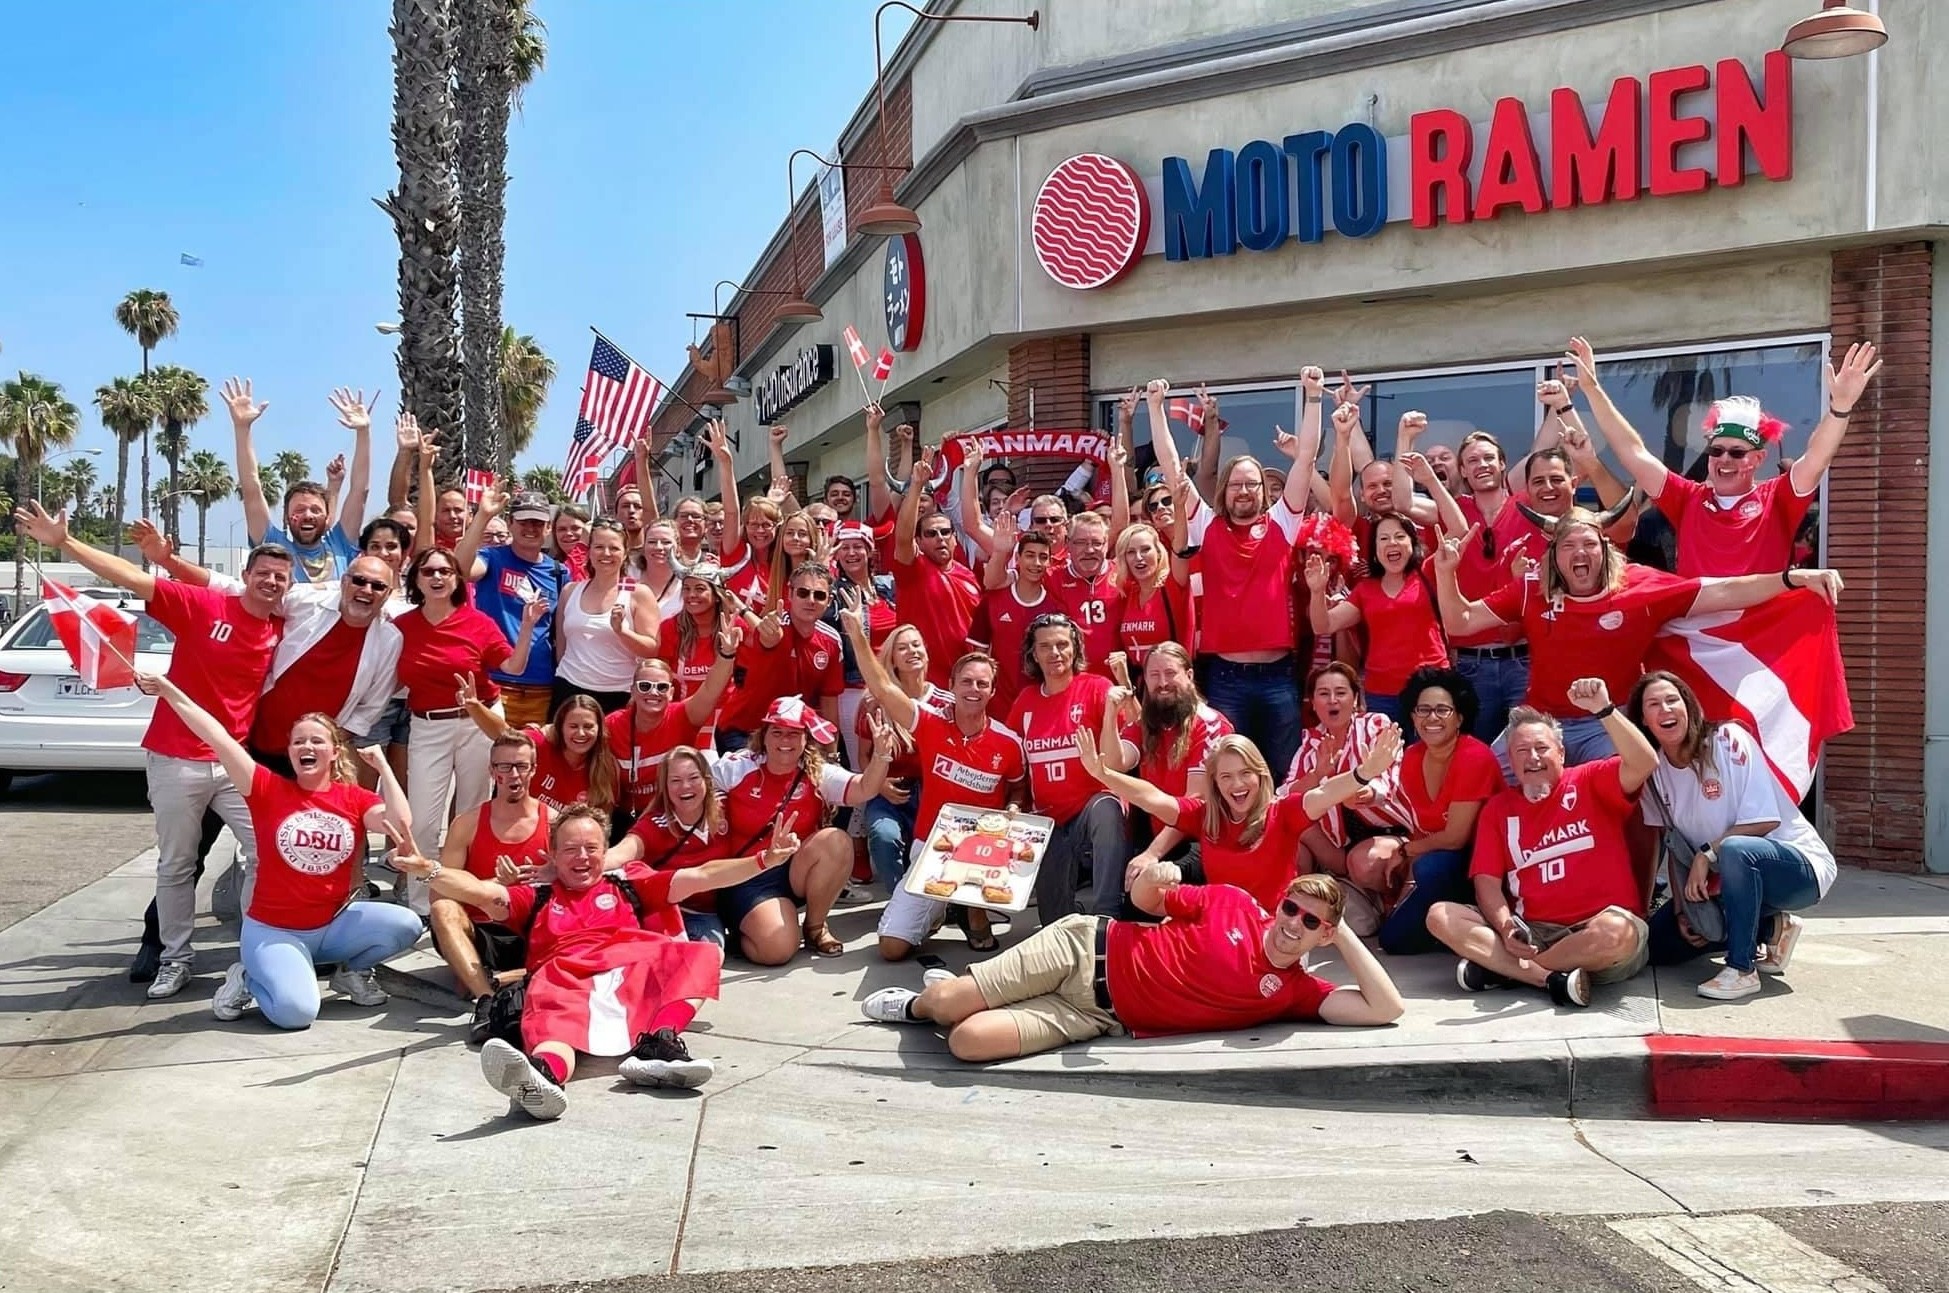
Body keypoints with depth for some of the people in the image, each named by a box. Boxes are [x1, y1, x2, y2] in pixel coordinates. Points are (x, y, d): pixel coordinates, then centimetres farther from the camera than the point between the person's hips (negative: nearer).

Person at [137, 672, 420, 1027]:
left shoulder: (354, 798, -1)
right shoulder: (269, 790, -6)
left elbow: (400, 823, -19)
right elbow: (219, 739, -15)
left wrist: (382, 765, -14)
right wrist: (169, 691, -21)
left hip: (334, 925, 4)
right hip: (272, 930, -3)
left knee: (406, 925, -21)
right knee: (295, 1010, -29)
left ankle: (351, 972, 11)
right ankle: (249, 979, 7)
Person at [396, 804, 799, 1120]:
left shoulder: (628, 886, 34)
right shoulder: (535, 898, 33)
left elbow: (700, 876, 26)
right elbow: (484, 892, 17)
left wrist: (764, 860, 16)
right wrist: (427, 869, -1)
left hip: (636, 971, 2)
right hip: (562, 980, -2)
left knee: (700, 955, -26)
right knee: (555, 1023, -38)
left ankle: (657, 1046, -48)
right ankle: (542, 1077, -74)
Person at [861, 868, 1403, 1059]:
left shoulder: (1294, 993, -3)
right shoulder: (1233, 903, -3)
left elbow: (1384, 1009, -14)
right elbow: (1143, 899, 6)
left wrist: (1345, 932, -12)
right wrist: (1152, 877, -18)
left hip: (1100, 1017, 0)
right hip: (1090, 945, 0)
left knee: (968, 1042, -20)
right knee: (944, 1005, -12)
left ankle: (958, 1000, 17)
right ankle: (920, 1003, 27)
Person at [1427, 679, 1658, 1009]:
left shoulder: (1590, 782, 5)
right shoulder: (1498, 807, 13)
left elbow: (1644, 764, -14)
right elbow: (1487, 880, 5)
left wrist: (1603, 709, -26)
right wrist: (1506, 929, -14)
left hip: (1593, 933, -3)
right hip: (1530, 933, 3)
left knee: (1616, 932, -38)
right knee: (1440, 916, -15)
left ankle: (1501, 968, -20)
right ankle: (1555, 978, -26)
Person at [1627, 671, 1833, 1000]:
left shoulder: (1727, 740, -17)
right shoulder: (1655, 770, -1)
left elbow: (1765, 821, -21)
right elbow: (1675, 848, 2)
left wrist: (1706, 854, -25)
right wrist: (1681, 909, -7)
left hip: (1800, 865, -7)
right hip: (1736, 877, 7)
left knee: (1734, 848, -39)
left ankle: (1742, 969, -25)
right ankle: (1770, 928, 13)